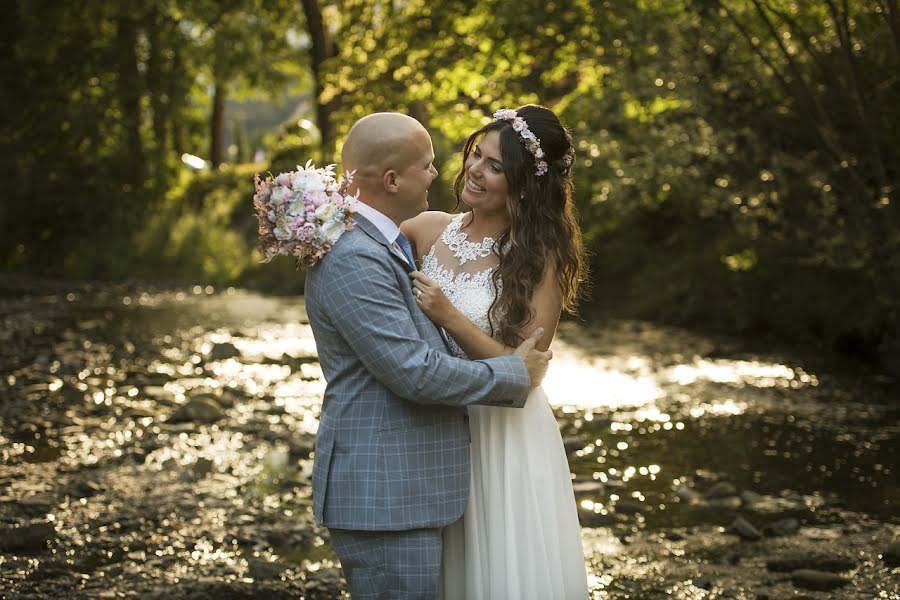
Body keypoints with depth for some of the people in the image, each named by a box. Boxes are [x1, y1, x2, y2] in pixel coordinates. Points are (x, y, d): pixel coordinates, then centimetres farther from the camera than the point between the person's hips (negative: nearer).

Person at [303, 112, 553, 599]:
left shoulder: (380, 245, 13)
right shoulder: (352, 261, -21)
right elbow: (416, 373, -22)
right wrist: (516, 375, -11)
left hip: (405, 490, 10)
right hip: (381, 498, -10)